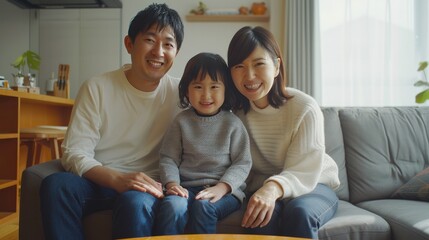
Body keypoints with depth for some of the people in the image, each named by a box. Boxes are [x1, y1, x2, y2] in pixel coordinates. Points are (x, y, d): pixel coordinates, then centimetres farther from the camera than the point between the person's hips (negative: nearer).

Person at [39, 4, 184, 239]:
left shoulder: (180, 94, -3)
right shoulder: (96, 88, -4)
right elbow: (74, 153, -9)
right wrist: (118, 179, -28)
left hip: (145, 186, -1)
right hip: (97, 181, 2)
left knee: (135, 202, -35)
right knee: (56, 185, -28)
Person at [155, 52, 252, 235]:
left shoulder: (233, 123, 3)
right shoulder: (182, 121, 8)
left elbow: (243, 163, 0)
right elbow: (168, 158, 8)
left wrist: (221, 188, -14)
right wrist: (172, 183, -10)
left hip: (225, 189, -1)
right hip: (187, 187, 1)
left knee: (203, 206, -32)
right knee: (172, 205, -30)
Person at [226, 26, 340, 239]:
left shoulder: (305, 109, -17)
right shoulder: (235, 110, -8)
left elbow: (303, 173, -20)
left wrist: (274, 188, -41)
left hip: (313, 186, -1)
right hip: (262, 188, 2)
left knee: (299, 211, -33)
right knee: (263, 216, -30)